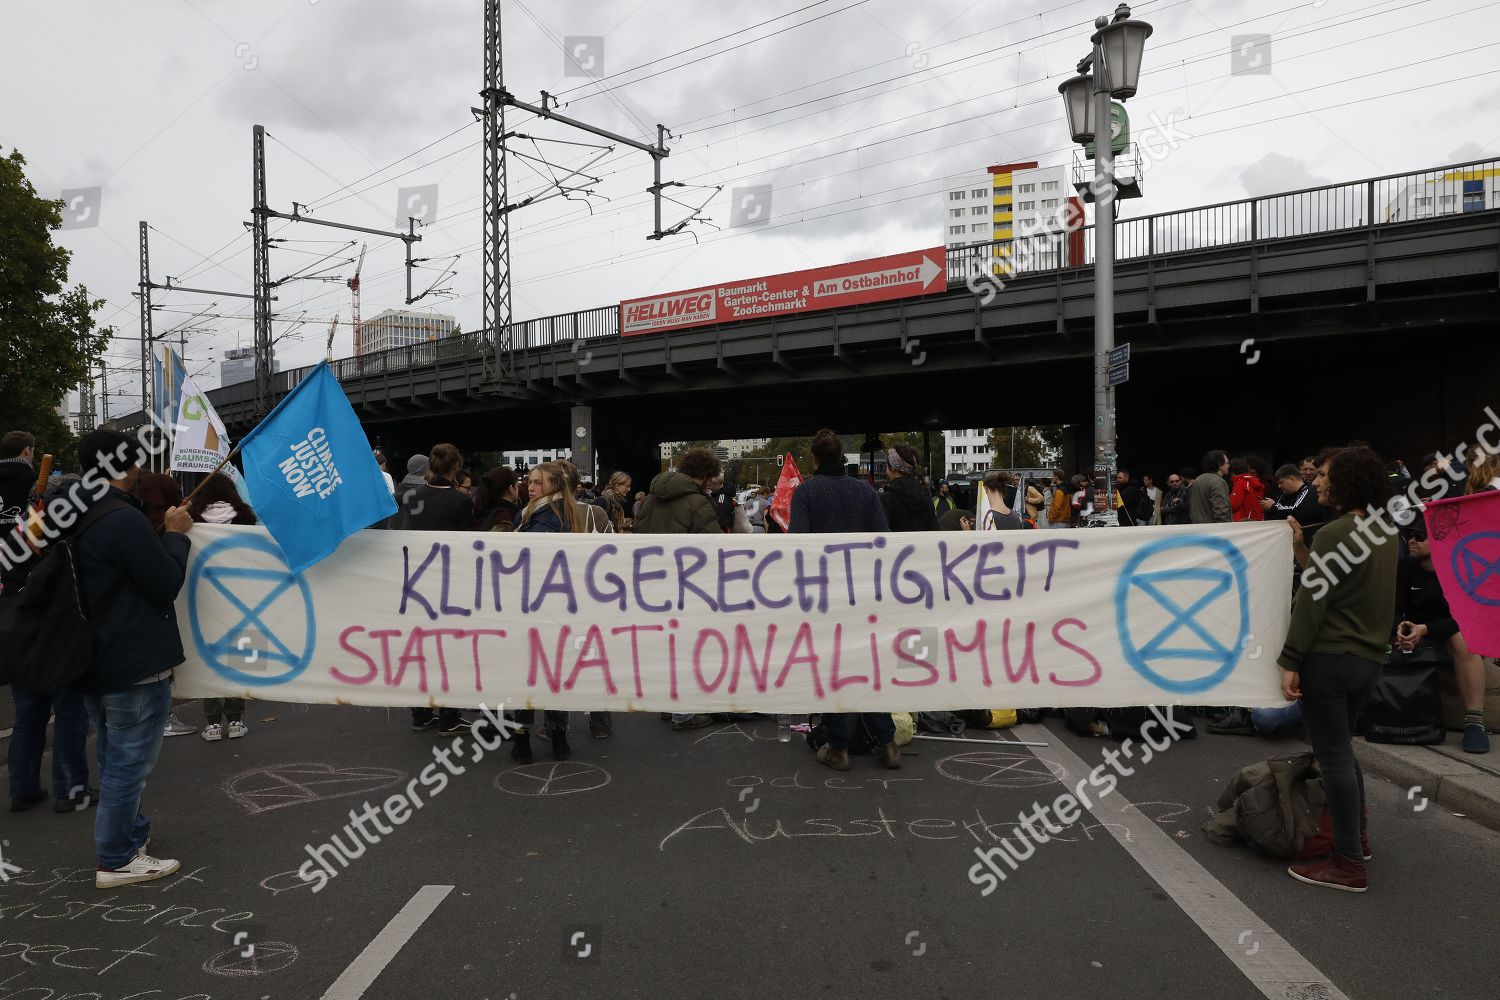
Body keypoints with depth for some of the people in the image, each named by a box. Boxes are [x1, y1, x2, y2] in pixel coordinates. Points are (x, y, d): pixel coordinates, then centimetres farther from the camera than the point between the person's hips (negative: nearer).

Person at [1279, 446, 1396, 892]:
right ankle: (1357, 837, 32)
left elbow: (1312, 601, -18)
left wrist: (1290, 661, -16)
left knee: (1333, 756, -2)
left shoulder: (1335, 533, -16)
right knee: (1341, 749, 22)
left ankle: (1349, 863, 4)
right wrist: (1303, 547, 21)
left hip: (1330, 657, -9)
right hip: (1369, 657, 9)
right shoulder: (1385, 533, 10)